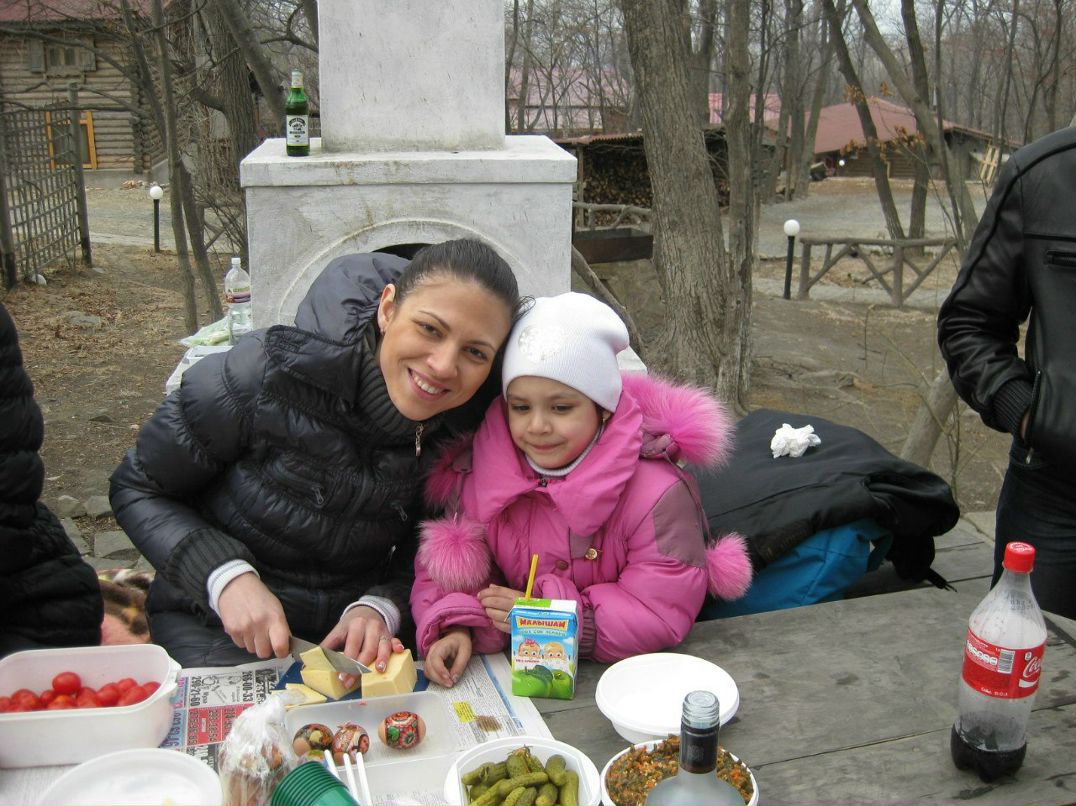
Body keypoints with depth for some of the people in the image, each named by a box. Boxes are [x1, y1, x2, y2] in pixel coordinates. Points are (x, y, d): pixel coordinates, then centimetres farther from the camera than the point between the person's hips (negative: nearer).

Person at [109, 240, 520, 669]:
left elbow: (425, 553, 0)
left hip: (354, 628, 3)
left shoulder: (465, 425, -11)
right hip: (221, 626, -2)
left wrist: (381, 607, -21)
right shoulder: (267, 372, -22)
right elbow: (137, 490, -9)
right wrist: (227, 576, -24)